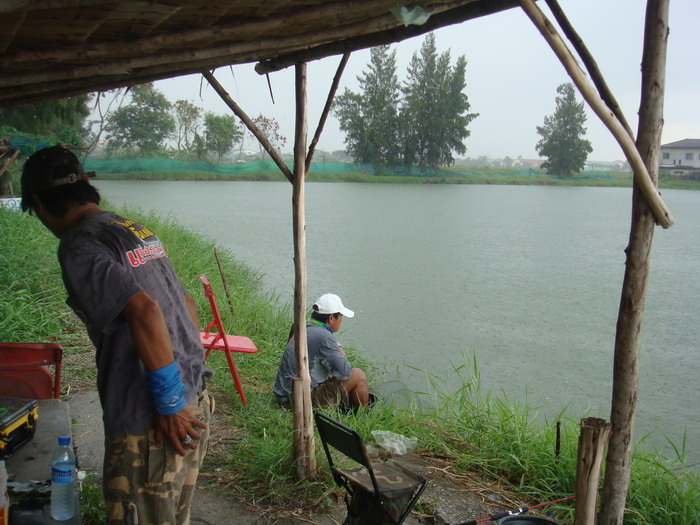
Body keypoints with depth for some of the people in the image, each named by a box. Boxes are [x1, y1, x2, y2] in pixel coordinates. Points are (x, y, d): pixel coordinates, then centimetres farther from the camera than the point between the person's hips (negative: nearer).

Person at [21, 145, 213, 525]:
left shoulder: (79, 246, -12)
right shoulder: (138, 231, 14)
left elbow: (144, 310, -26)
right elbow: (187, 304, 19)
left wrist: (170, 404, -19)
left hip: (148, 424, -8)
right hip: (194, 405, 9)